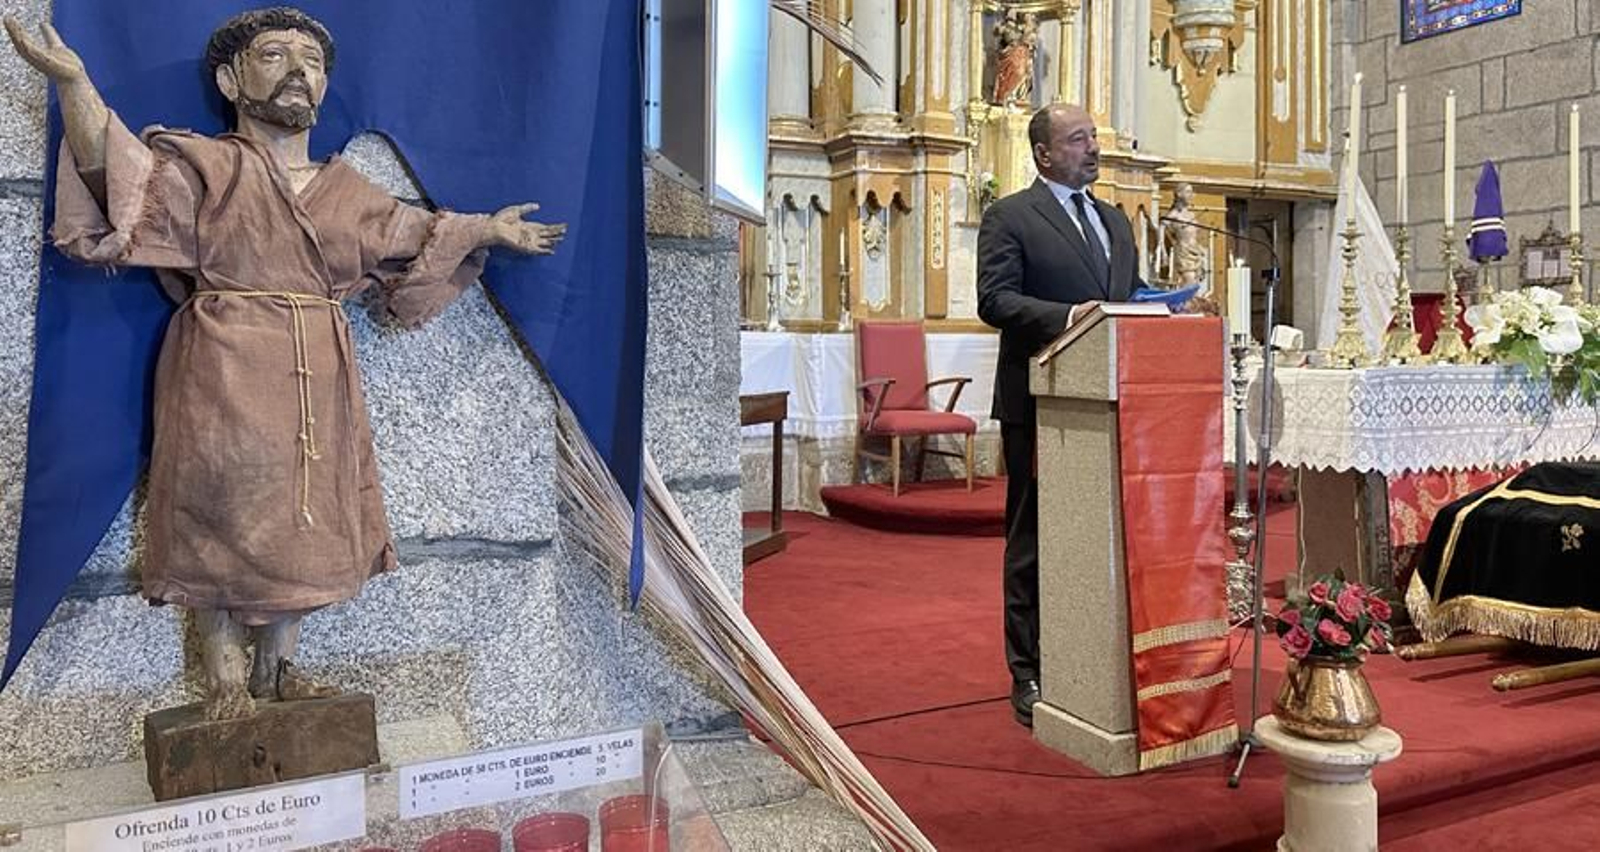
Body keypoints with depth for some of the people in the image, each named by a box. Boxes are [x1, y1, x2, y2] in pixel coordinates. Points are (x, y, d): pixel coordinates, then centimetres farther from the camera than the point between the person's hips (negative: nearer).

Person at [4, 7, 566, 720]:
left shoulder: (347, 191, 17)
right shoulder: (203, 166, 2)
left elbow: (413, 237, 27)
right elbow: (122, 179, -14)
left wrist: (488, 229, 30)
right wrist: (74, 83, -26)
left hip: (317, 378, 5)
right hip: (224, 372, -5)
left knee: (306, 516, 7)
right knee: (223, 512, -3)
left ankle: (276, 668, 22)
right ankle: (225, 678, 11)